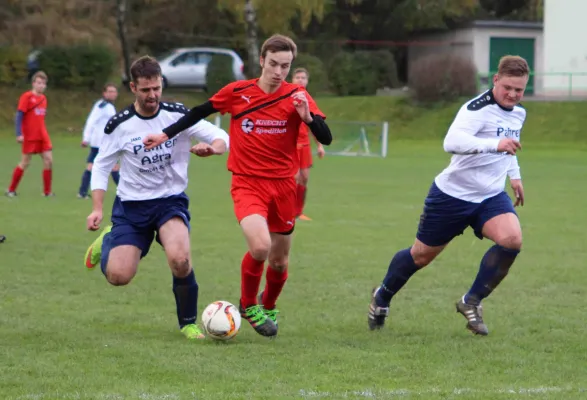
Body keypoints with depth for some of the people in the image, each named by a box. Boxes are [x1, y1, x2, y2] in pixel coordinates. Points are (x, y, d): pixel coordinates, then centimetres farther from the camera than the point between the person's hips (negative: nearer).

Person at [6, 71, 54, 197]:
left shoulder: (43, 98, 11)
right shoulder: (27, 97, -9)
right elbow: (19, 115, -12)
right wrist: (19, 134, -19)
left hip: (42, 136, 6)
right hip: (29, 137, -6)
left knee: (48, 160, -3)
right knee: (25, 162, 0)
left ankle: (47, 191, 4)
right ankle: (11, 190, 13)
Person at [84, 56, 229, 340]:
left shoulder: (178, 115, -6)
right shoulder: (119, 125, -6)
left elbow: (222, 138, -6)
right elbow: (101, 166, 3)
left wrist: (212, 148, -30)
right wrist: (97, 208, -8)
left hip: (171, 201, -1)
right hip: (131, 204, 1)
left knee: (179, 259, -30)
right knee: (118, 276, -12)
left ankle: (188, 323, -4)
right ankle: (107, 241, 27)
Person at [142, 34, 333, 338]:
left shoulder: (296, 97, -3)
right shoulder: (236, 93, -4)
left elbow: (326, 138, -10)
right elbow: (199, 113, 12)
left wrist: (307, 117, -28)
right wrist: (166, 135, 13)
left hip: (283, 186, 2)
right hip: (247, 184, -2)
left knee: (279, 262, 12)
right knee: (260, 246, -26)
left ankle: (269, 306, 44)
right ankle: (248, 304, 0)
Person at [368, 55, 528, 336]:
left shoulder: (518, 113, 5)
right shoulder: (477, 109, -22)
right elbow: (451, 142, -40)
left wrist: (515, 175, 23)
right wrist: (494, 145, -49)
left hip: (490, 196, 6)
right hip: (454, 194, -6)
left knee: (512, 239, -23)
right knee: (422, 254, 8)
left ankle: (471, 302, -6)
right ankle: (382, 297, 37)